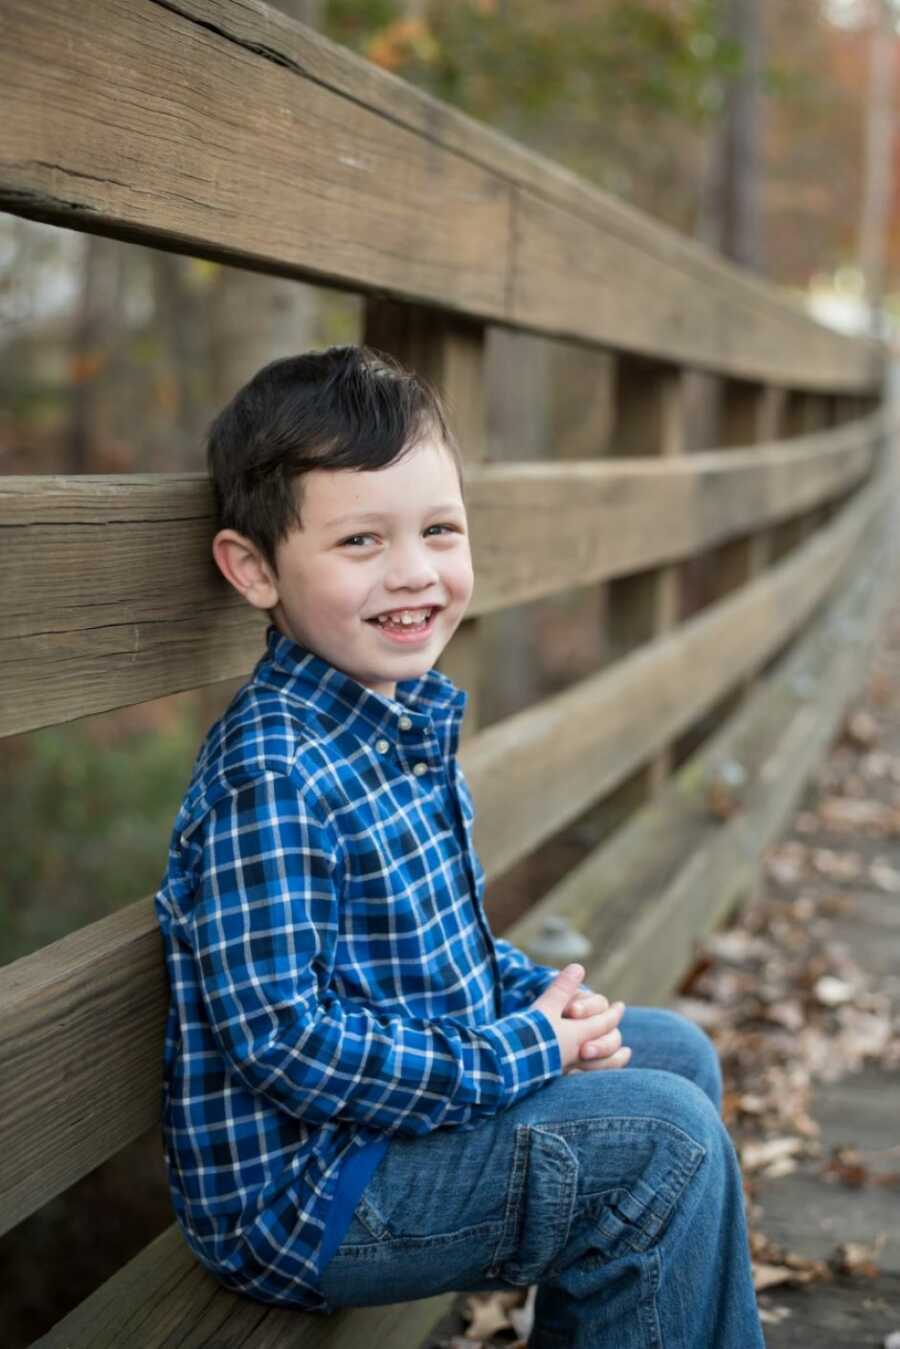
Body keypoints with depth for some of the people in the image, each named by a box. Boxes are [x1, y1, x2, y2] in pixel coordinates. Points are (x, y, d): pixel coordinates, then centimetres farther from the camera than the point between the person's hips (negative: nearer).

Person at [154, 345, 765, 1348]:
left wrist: (542, 996, -1)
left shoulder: (408, 716, 4)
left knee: (677, 1050, 20)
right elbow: (281, 1036, -28)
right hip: (296, 1187, -10)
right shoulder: (271, 774, -25)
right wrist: (520, 1054, -21)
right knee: (665, 1138, -17)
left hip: (421, 1081, 10)